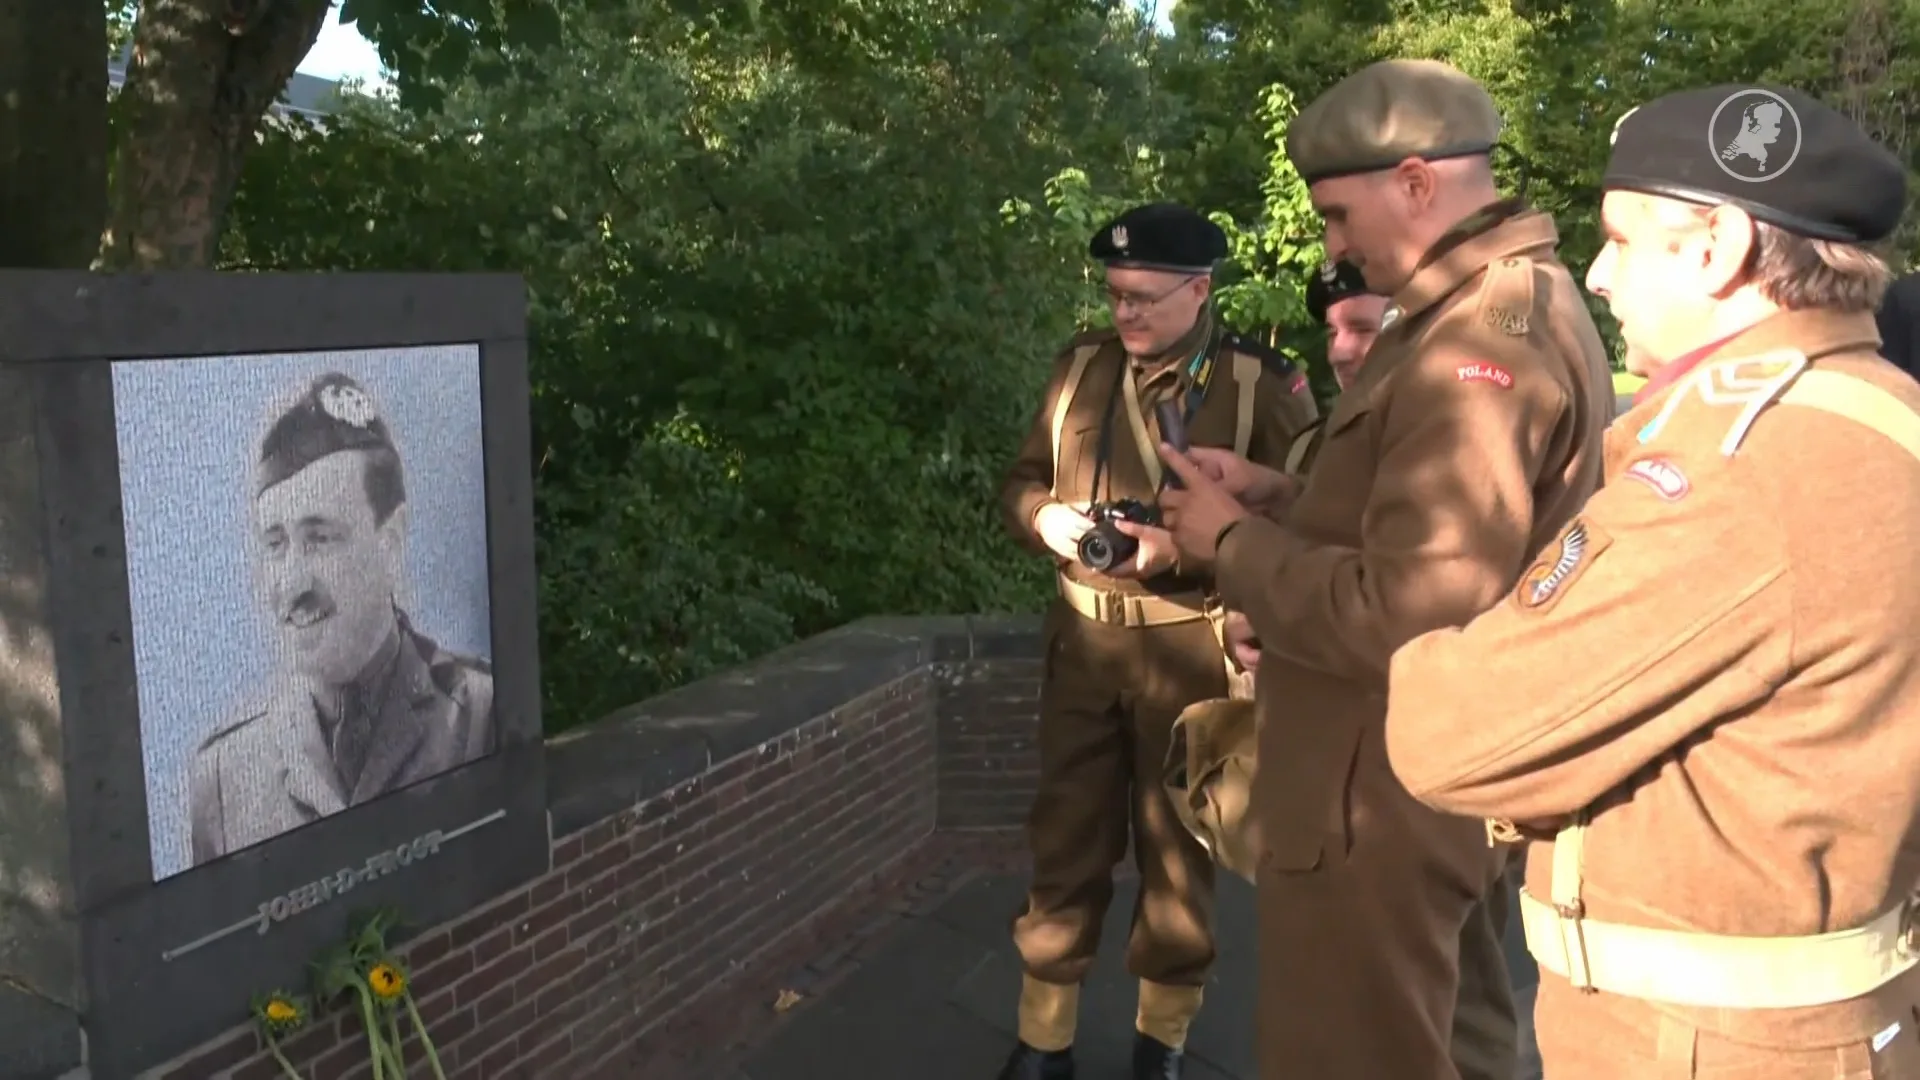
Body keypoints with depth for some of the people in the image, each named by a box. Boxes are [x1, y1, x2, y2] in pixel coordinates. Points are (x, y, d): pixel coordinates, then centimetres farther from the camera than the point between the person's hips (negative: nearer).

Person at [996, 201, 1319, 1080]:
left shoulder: (1263, 384, -6)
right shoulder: (1081, 365, 6)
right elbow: (1022, 481, 12)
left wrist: (1183, 547, -23)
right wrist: (1047, 519, -10)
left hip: (1192, 646, -3)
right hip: (1084, 637, 3)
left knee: (1177, 843, 11)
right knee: (1065, 837, 10)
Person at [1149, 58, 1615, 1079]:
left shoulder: (1477, 346, -23)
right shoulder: (1519, 305, 12)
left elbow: (1406, 619, -30)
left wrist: (1234, 544, -16)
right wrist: (1275, 497, 5)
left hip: (1379, 803, -11)